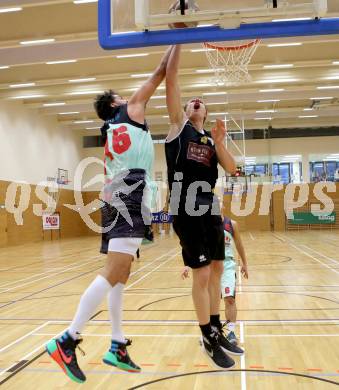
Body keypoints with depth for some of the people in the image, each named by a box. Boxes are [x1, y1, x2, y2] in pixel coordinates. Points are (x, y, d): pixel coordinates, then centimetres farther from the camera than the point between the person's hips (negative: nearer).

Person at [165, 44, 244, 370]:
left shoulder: (212, 139, 18)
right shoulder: (179, 125, 6)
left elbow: (231, 169, 5)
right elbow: (170, 78, -3)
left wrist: (220, 142, -9)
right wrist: (179, 40, -2)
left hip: (210, 209, 6)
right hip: (186, 209, -6)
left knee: (216, 270, 12)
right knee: (202, 273, -4)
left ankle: (217, 330, 27)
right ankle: (209, 338, 11)